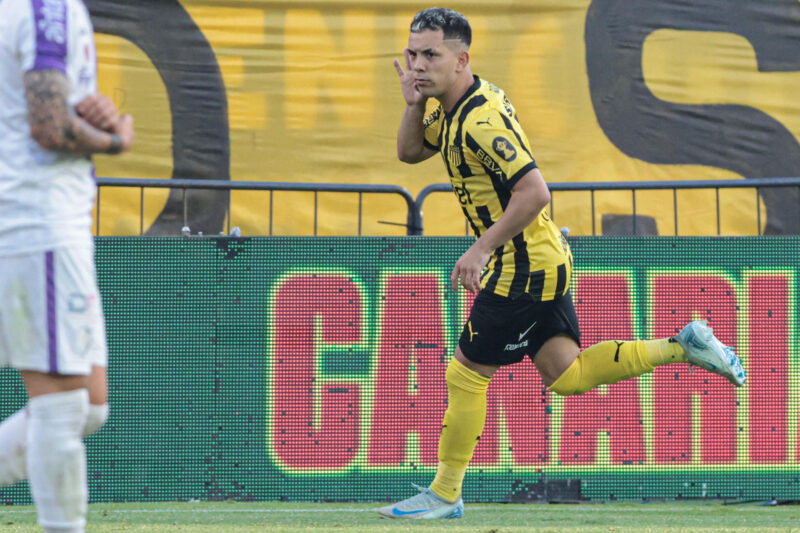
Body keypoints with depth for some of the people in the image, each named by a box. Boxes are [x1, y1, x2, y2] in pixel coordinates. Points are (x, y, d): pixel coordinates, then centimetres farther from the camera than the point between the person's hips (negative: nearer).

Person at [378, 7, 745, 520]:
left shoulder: (481, 120, -23)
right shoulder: (454, 105, 7)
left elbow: (534, 192, -29)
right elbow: (410, 151, 20)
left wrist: (482, 249, -26)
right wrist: (414, 103, 0)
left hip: (522, 269, -10)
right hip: (544, 261, 10)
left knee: (466, 375, 0)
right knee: (566, 376, 10)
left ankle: (445, 495, 10)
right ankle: (682, 347, 9)